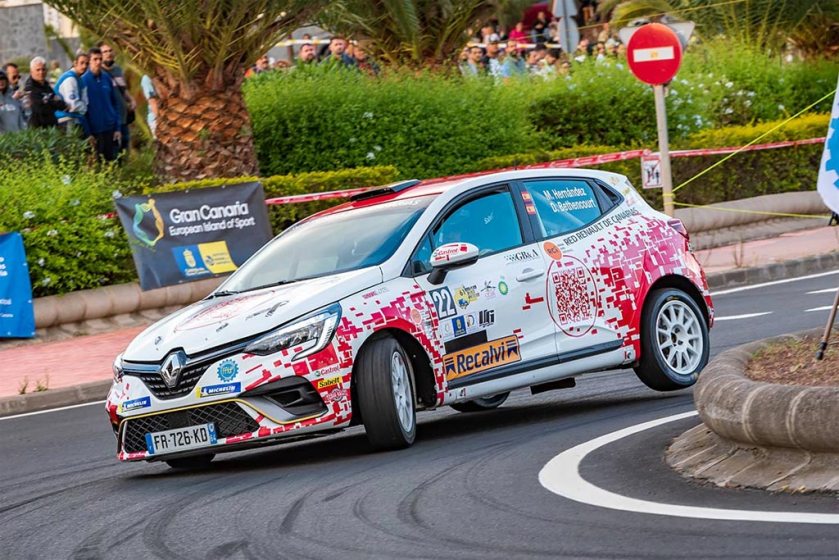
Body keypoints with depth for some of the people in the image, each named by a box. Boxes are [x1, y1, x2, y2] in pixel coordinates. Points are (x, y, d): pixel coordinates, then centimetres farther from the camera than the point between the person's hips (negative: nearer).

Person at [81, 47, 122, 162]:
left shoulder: (107, 78, 3)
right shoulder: (83, 80, -8)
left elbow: (115, 103, 9)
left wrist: (118, 127, 3)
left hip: (110, 129, 4)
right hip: (95, 131, -4)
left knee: (113, 160, 9)